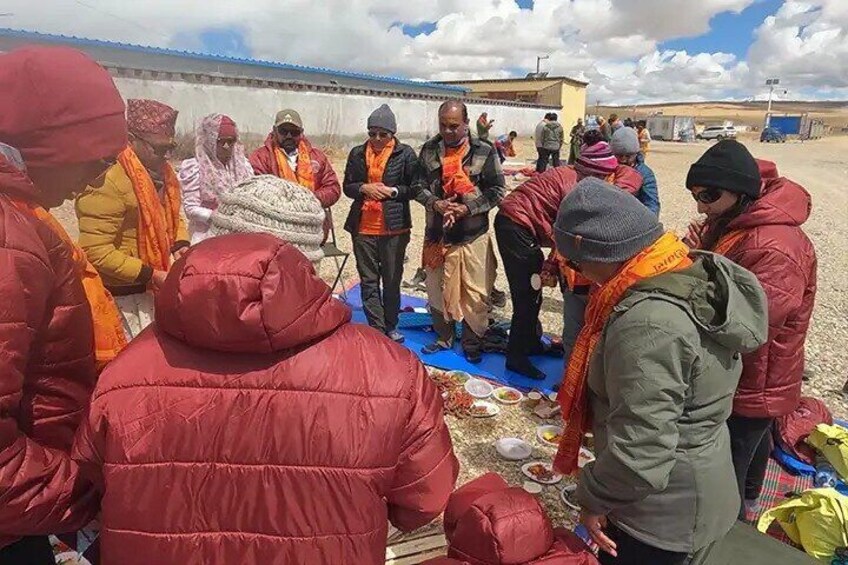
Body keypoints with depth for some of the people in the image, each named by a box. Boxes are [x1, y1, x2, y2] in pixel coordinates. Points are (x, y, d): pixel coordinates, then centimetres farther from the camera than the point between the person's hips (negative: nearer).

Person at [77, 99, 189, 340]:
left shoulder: (162, 172, 5)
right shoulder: (109, 181, -23)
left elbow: (173, 216, 19)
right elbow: (96, 251, -25)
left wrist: (180, 246, -2)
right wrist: (152, 275, -24)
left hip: (151, 289, 8)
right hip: (123, 296, -8)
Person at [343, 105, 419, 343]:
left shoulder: (406, 153, -3)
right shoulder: (357, 153, 6)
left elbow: (415, 188, -1)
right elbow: (347, 186, 9)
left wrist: (392, 191, -15)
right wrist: (364, 188, -10)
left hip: (394, 227, -2)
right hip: (363, 227, 3)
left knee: (392, 279, 9)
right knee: (368, 280, 6)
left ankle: (391, 326, 23)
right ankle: (376, 329, 15)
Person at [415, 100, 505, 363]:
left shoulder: (484, 152, -5)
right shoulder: (429, 150, 4)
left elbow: (496, 191, -4)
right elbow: (419, 186, 6)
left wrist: (468, 208, -16)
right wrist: (434, 203, -14)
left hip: (473, 235, -3)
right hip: (437, 233, 3)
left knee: (476, 293, 2)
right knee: (436, 289, 14)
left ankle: (472, 342, 21)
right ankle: (443, 337, 34)